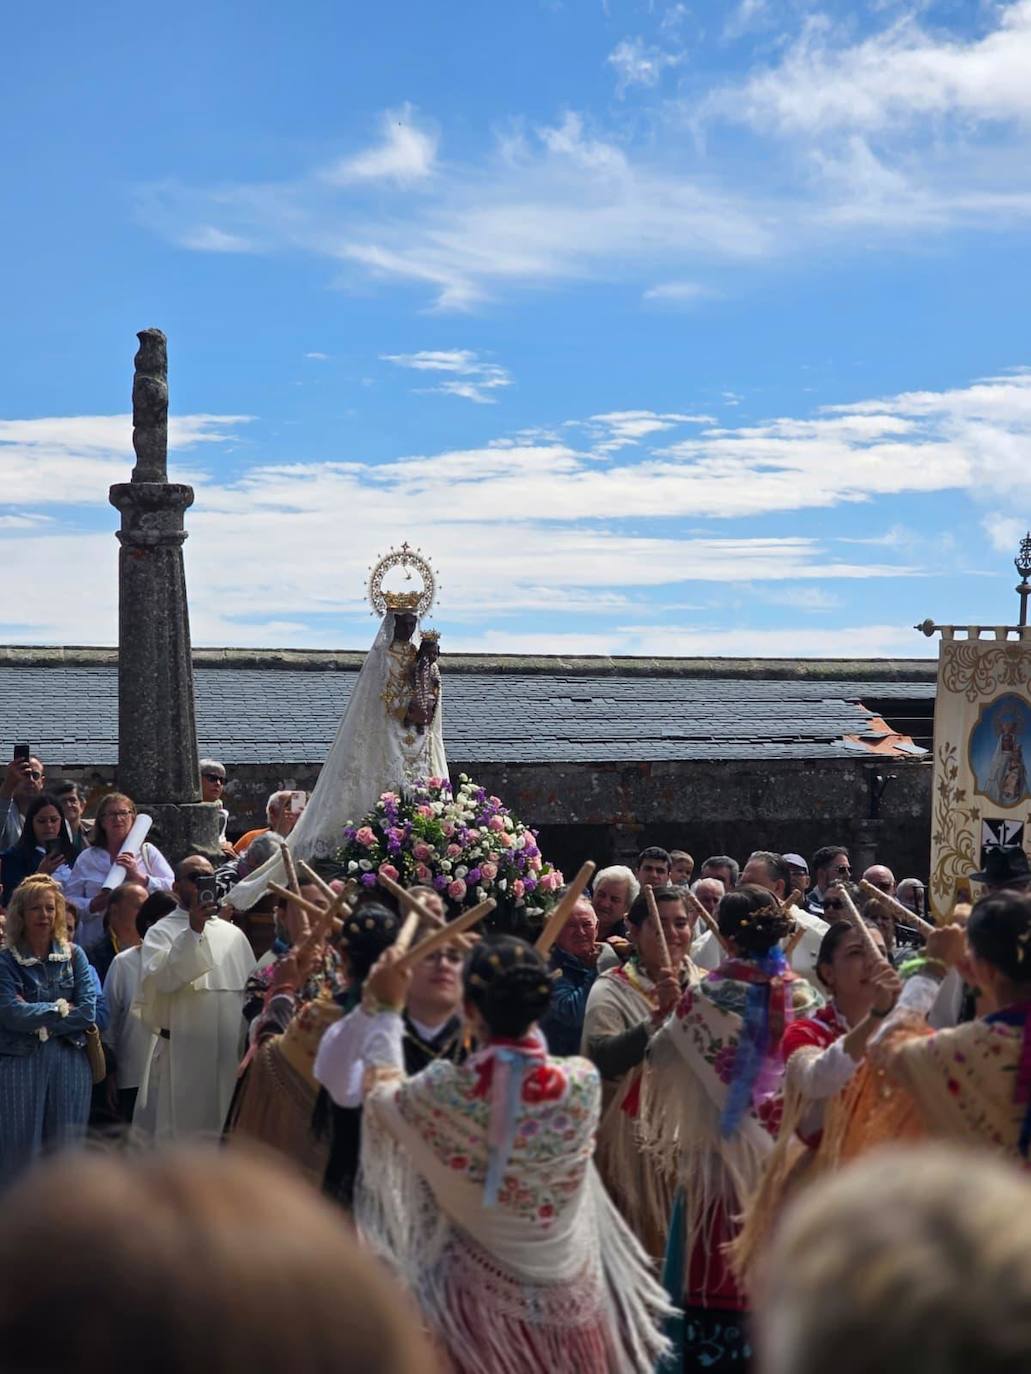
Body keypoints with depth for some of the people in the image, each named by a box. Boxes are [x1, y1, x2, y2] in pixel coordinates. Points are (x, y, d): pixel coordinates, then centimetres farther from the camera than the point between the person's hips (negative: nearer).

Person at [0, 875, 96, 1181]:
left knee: (66, 1154, 6)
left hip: (70, 1061, 3)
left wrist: (39, 1022, -9)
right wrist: (59, 1009, -5)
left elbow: (88, 1012, -3)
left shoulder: (73, 955, 8)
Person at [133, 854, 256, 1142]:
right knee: (179, 1130, -3)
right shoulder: (161, 932, 0)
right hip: (182, 1056, -4)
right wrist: (193, 931, -22)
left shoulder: (233, 934, 14)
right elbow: (160, 979, -18)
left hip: (231, 1055, 4)